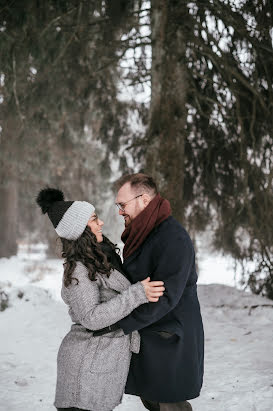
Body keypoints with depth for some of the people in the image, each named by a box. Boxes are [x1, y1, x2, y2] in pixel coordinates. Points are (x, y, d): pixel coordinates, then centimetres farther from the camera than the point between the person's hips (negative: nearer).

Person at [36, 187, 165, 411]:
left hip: (103, 357, 9)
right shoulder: (78, 270, -20)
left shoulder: (101, 257, 8)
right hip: (90, 365, -9)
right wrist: (137, 294, -32)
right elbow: (91, 318, -29)